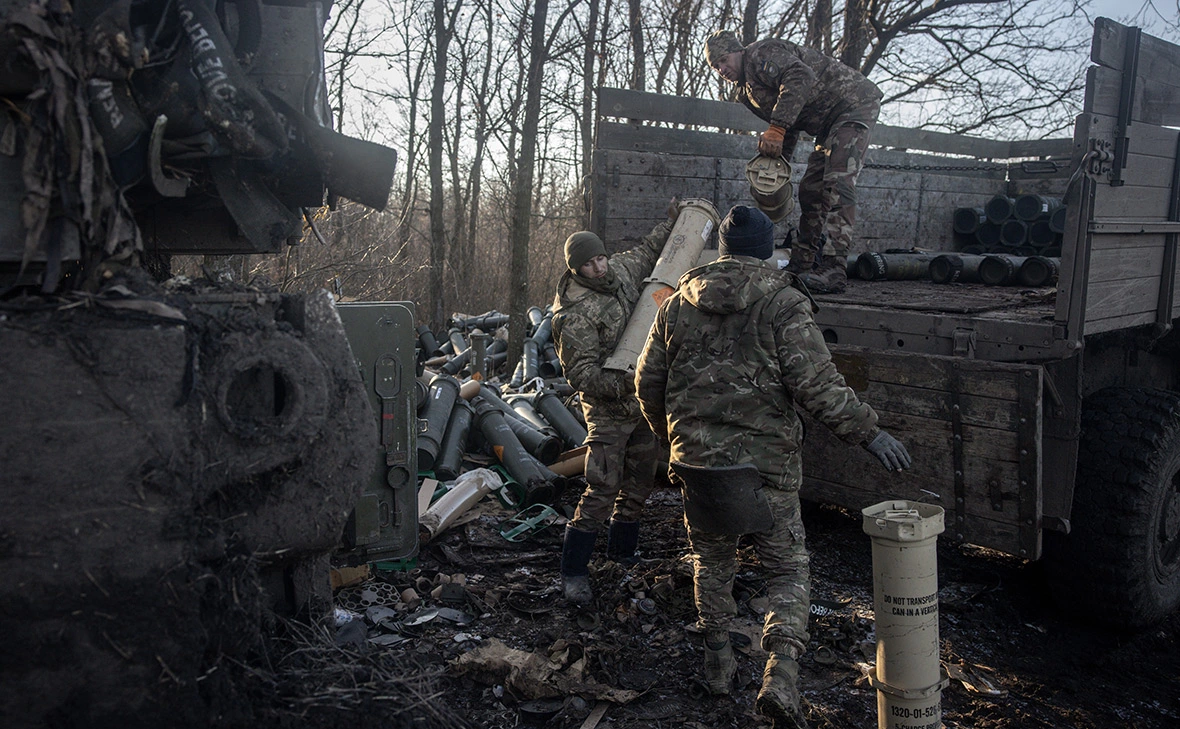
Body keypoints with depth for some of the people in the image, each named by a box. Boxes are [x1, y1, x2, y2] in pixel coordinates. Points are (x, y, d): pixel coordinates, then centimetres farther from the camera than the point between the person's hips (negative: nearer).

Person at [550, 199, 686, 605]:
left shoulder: (621, 271, 2)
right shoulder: (573, 314, -21)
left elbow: (648, 253, 27)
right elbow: (581, 373, -25)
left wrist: (671, 223, 26)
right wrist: (622, 385, -38)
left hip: (644, 403, 8)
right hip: (608, 409, -8)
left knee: (640, 481, 16)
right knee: (602, 488, -11)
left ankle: (623, 550, 34)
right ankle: (573, 571, -2)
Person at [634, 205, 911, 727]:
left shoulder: (678, 304, 6)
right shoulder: (783, 303, -8)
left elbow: (648, 381, 11)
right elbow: (816, 385, -16)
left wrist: (668, 434, 28)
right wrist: (869, 433, -7)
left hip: (696, 461, 4)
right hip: (764, 463, -4)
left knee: (712, 561, 22)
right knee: (788, 569, 8)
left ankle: (717, 661, 32)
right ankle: (780, 673, -8)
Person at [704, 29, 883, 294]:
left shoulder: (761, 53, -12)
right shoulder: (747, 91, 16)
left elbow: (801, 77, -31)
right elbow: (790, 133, 19)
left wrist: (776, 128, -35)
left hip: (853, 102, -11)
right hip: (830, 123, 11)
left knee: (837, 182, -22)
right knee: (810, 189, 9)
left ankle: (833, 271, -30)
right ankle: (802, 264, 14)